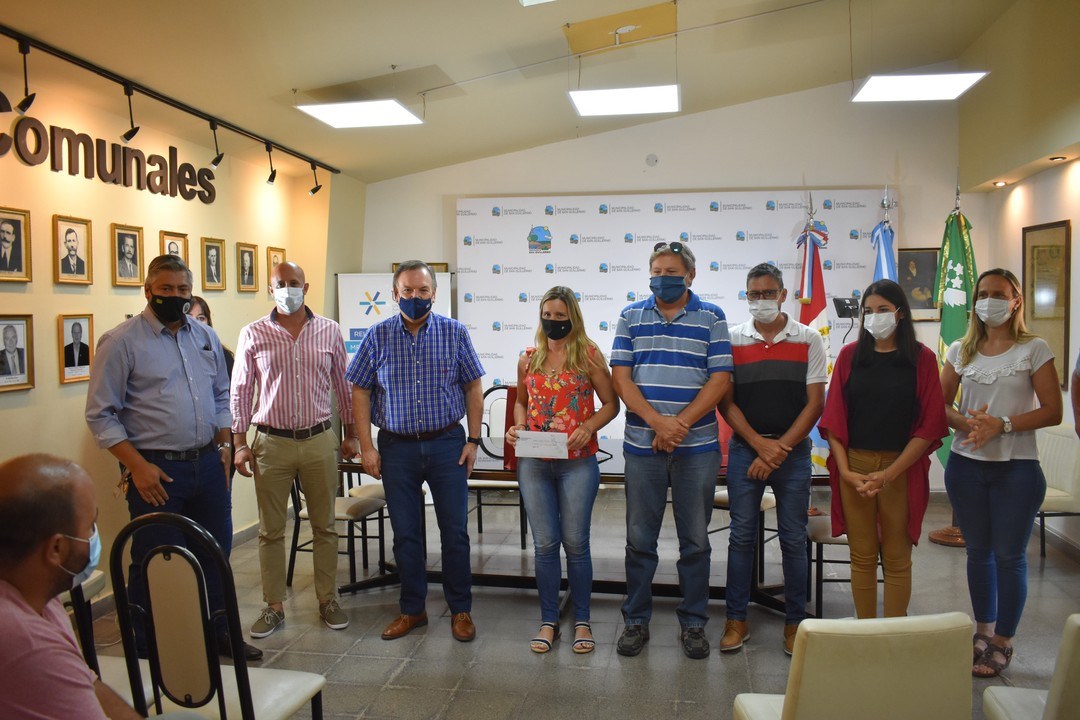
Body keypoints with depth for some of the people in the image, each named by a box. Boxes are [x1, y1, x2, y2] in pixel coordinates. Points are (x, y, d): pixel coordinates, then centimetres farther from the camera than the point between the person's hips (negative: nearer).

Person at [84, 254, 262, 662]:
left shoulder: (206, 337, 10)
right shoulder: (121, 342, -7)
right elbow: (100, 414, -9)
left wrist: (223, 445, 7)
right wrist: (138, 466, -15)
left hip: (208, 465, 6)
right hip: (156, 471, -6)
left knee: (216, 553, 16)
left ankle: (217, 632, 34)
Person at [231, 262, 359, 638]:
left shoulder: (329, 331, 3)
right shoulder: (253, 335, -1)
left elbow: (342, 385, 9)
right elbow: (240, 392, 2)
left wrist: (351, 433, 9)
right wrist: (240, 444, -2)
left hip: (319, 440, 1)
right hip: (271, 442, -1)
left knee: (325, 525, 10)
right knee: (270, 530, 8)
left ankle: (328, 600, 24)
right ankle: (273, 607, 21)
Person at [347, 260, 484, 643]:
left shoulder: (455, 332, -2)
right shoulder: (378, 336, -1)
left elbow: (473, 388, 3)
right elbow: (360, 392, 3)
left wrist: (472, 440, -2)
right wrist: (366, 447, -2)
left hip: (447, 444, -1)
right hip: (396, 447, 1)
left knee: (455, 531, 5)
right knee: (405, 534, 11)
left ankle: (460, 609, 22)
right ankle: (412, 609, 27)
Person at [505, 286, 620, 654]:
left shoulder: (589, 355, -2)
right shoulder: (528, 359, 8)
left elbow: (610, 403, 1)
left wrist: (588, 428, -15)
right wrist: (518, 426, 1)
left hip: (577, 462, -3)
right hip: (533, 463, 3)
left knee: (575, 542, 5)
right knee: (544, 544, 8)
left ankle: (582, 621, 21)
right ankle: (548, 621, 21)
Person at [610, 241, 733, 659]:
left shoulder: (711, 318, 4)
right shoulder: (631, 317, 8)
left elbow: (720, 379, -3)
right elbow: (621, 376, -1)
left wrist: (681, 424, -14)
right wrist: (657, 421, -14)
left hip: (697, 447, -1)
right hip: (641, 445, 1)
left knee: (695, 540, 9)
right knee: (639, 539, 8)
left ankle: (693, 623, 23)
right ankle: (636, 621, 22)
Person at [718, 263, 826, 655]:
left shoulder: (808, 339, 2)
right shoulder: (733, 339, 3)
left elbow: (815, 403, -1)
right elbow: (725, 401, 0)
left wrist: (779, 448, -10)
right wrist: (760, 444, -10)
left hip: (792, 451, 0)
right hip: (744, 450, 0)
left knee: (794, 540, 7)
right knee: (741, 536, 6)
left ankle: (795, 622, 20)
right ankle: (736, 620, 17)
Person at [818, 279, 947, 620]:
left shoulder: (922, 358, 1)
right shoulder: (850, 355, 6)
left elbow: (929, 425, -4)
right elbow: (833, 418, 3)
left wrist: (889, 474, -12)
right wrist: (845, 470, -8)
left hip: (901, 469, -1)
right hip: (854, 466, 1)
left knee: (896, 559, 7)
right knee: (862, 556, 7)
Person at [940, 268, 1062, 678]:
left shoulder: (1034, 349, -3)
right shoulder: (961, 351, 7)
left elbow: (1052, 411, -7)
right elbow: (940, 405, 6)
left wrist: (1002, 424, -19)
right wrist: (966, 423, -14)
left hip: (1016, 467, -3)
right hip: (966, 464, 3)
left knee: (1009, 555, 3)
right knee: (978, 551, 13)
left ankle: (1003, 642, 18)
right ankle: (983, 630, 29)